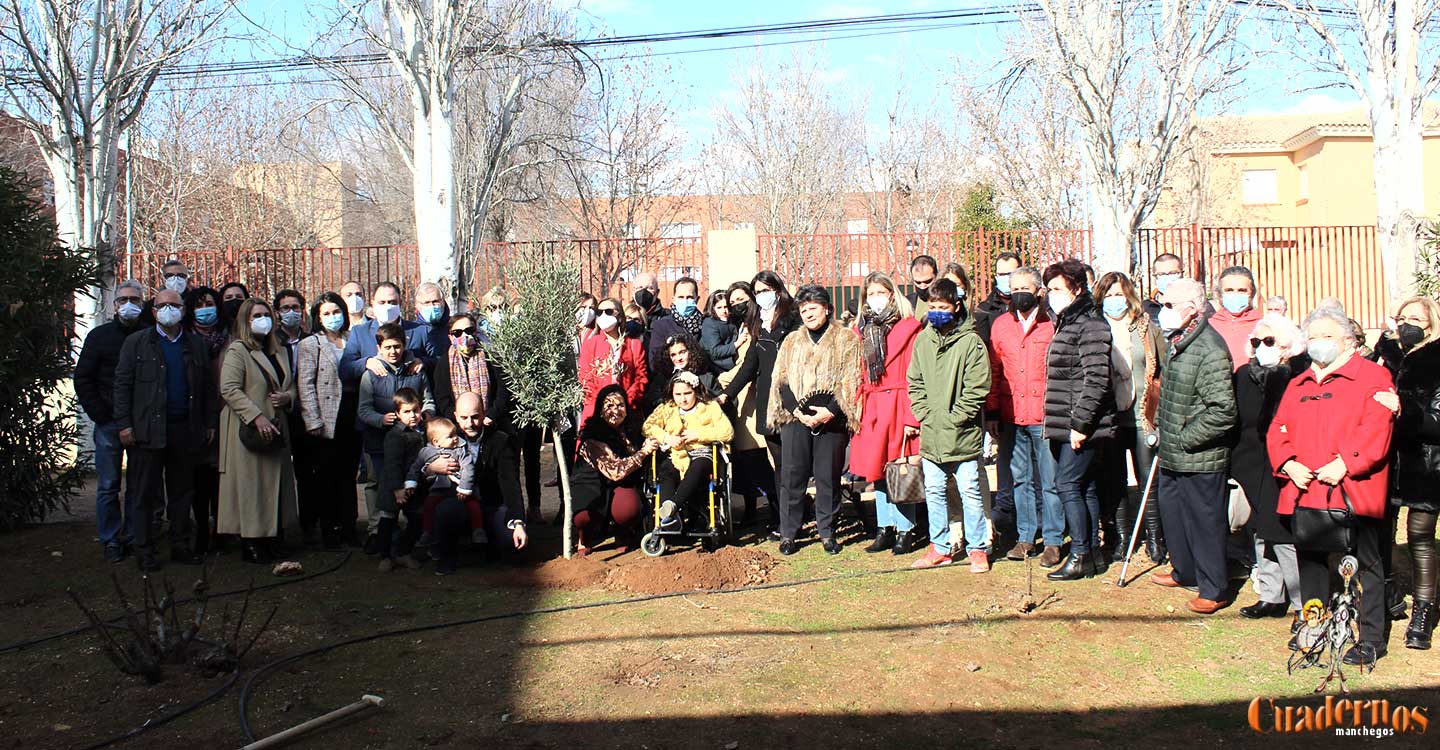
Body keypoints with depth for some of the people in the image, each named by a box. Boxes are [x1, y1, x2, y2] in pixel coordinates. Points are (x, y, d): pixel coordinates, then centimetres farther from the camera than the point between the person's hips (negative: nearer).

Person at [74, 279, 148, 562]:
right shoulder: (100, 335, 5)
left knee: (139, 485, 5)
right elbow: (83, 380, 4)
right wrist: (101, 416, -5)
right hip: (109, 423, 0)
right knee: (108, 486, 2)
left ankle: (134, 537, 15)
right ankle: (111, 541, 11)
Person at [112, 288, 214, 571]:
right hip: (148, 429, -3)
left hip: (186, 429, 3)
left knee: (182, 491, 9)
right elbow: (122, 384, 0)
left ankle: (179, 545, 18)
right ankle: (144, 550, 9)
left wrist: (209, 423, 9)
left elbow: (205, 387, 13)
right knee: (147, 492, 1)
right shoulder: (136, 342, 4)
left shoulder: (196, 344, 12)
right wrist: (124, 424, -8)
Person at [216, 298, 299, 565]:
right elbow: (229, 389, -16)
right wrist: (257, 417, -22)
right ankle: (250, 542, 3)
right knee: (251, 484, -4)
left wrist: (287, 397, -2)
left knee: (275, 483, 8)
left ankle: (271, 537, 15)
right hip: (248, 430, -7)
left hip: (276, 430, 7)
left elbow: (291, 385, 23)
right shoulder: (237, 350, -6)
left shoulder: (278, 351, 18)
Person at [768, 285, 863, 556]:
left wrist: (830, 411, -13)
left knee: (828, 477, 3)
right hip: (796, 418, 2)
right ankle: (788, 534, 10)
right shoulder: (791, 342, 15)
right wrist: (797, 410, -6)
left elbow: (850, 382, -2)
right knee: (792, 477, 1)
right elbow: (781, 381, 9)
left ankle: (827, 532, 15)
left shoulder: (846, 340, 5)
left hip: (831, 419, -2)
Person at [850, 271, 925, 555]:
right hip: (871, 409, 5)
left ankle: (905, 531, 10)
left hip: (898, 406, -5)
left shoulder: (908, 328, -4)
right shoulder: (862, 331, 12)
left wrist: (911, 417, -15)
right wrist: (856, 409, 4)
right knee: (878, 470, 10)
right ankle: (885, 529, 20)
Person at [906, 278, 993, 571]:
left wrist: (952, 418, -12)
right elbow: (914, 382, 13)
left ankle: (978, 548, 15)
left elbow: (977, 388, -10)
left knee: (970, 492, 2)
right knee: (934, 491, 12)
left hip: (963, 434, -5)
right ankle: (940, 547, 24)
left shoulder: (971, 341, -8)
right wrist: (924, 414, 1)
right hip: (930, 433, 5)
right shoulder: (923, 340, 7)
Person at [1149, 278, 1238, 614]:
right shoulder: (1177, 342, 9)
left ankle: (1214, 589, 14)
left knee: (1204, 521, 1)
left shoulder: (1211, 350, -22)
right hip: (1172, 457, 10)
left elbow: (1222, 411, -26)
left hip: (1200, 459, -10)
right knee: (1171, 511, 22)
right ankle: (1185, 571, 40)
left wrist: (1185, 438, -19)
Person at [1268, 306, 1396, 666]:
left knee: (1365, 562, 2)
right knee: (1310, 559, 13)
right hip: (1304, 490, 6)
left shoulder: (1372, 376, -1)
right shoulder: (1298, 385, 18)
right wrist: (1289, 464, -6)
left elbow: (1376, 429, -12)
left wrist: (1343, 464, -21)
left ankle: (1372, 639, 11)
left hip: (1353, 491, -6)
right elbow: (1277, 430, 13)